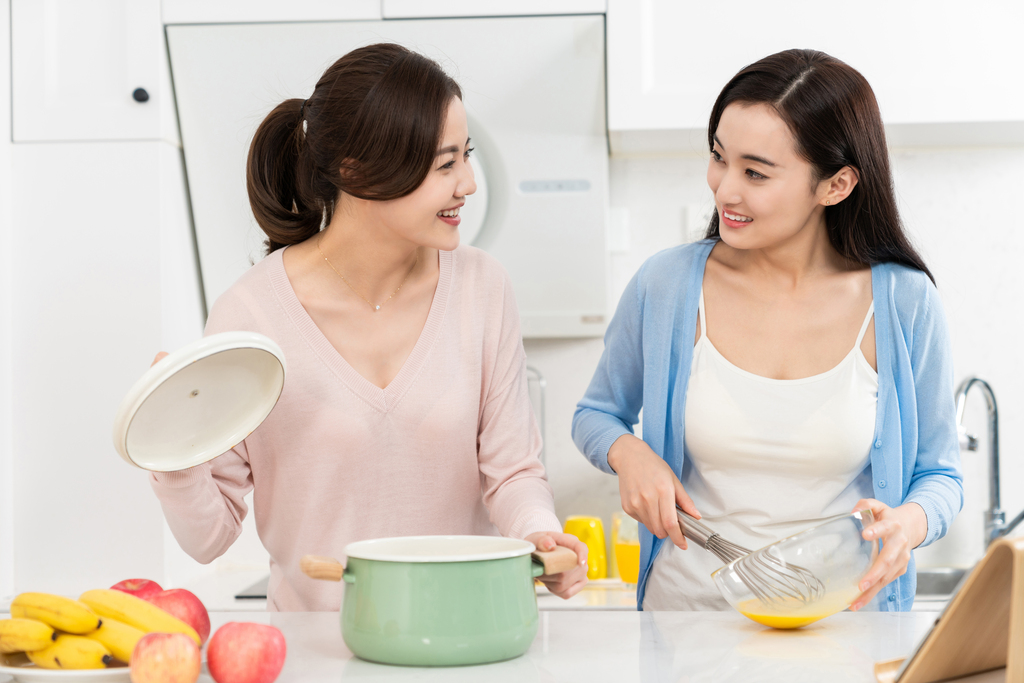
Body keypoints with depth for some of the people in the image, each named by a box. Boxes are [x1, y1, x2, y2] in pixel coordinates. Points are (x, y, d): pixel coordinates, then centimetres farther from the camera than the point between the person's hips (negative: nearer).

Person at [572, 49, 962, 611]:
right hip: (686, 607, 0)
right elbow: (597, 414, 16)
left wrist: (910, 522, -12)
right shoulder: (666, 285, -1)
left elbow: (938, 473, 10)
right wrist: (628, 452, -6)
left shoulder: (905, 303, -2)